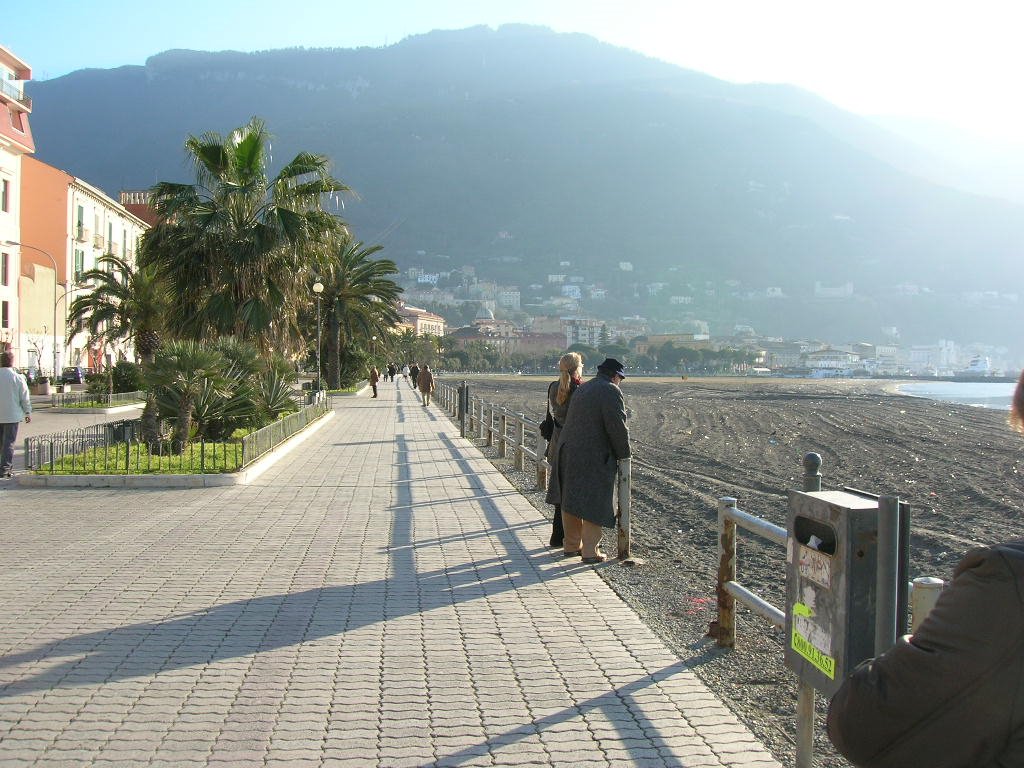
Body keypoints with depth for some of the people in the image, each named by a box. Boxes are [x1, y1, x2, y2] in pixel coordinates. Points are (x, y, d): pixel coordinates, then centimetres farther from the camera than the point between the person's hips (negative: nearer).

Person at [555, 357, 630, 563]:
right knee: (594, 503, -1)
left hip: (569, 453, 8)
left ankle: (571, 544, 24)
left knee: (572, 499, 15)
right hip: (595, 457, -8)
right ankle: (590, 551, 1)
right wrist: (623, 453, -3)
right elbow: (617, 426, -17)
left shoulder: (582, 390, 17)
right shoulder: (611, 391, -11)